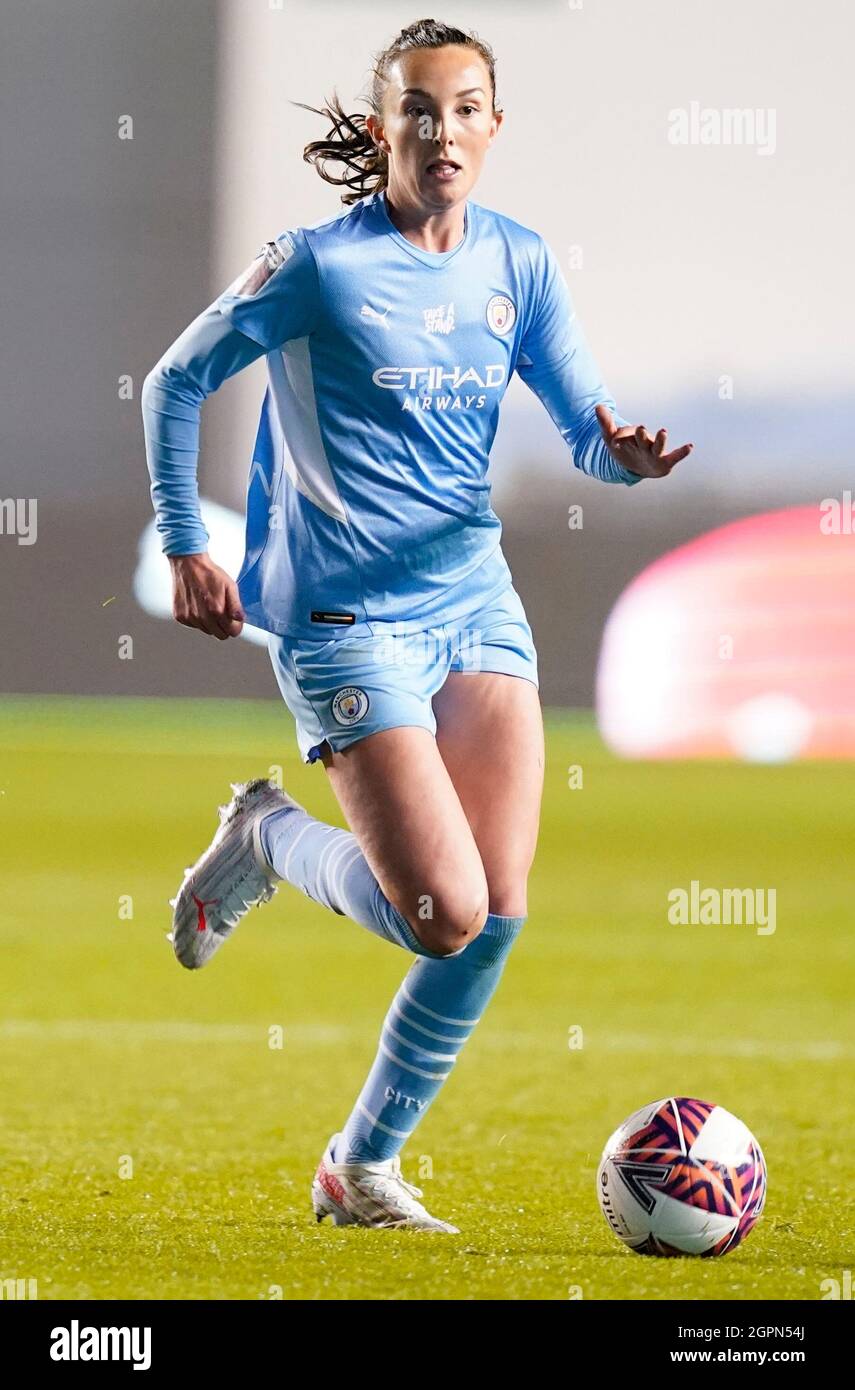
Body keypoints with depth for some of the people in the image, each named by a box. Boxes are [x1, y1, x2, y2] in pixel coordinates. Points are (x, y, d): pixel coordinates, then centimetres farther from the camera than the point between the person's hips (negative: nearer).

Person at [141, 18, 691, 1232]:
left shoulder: (518, 266, 6)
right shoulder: (322, 263, -8)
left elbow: (589, 430, 6)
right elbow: (176, 383, 2)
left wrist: (629, 454, -18)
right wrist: (185, 548, -1)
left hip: (477, 603, 5)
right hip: (349, 620, -5)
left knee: (499, 915, -2)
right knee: (446, 914, -15)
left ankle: (365, 1167, 14)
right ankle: (266, 840, 16)